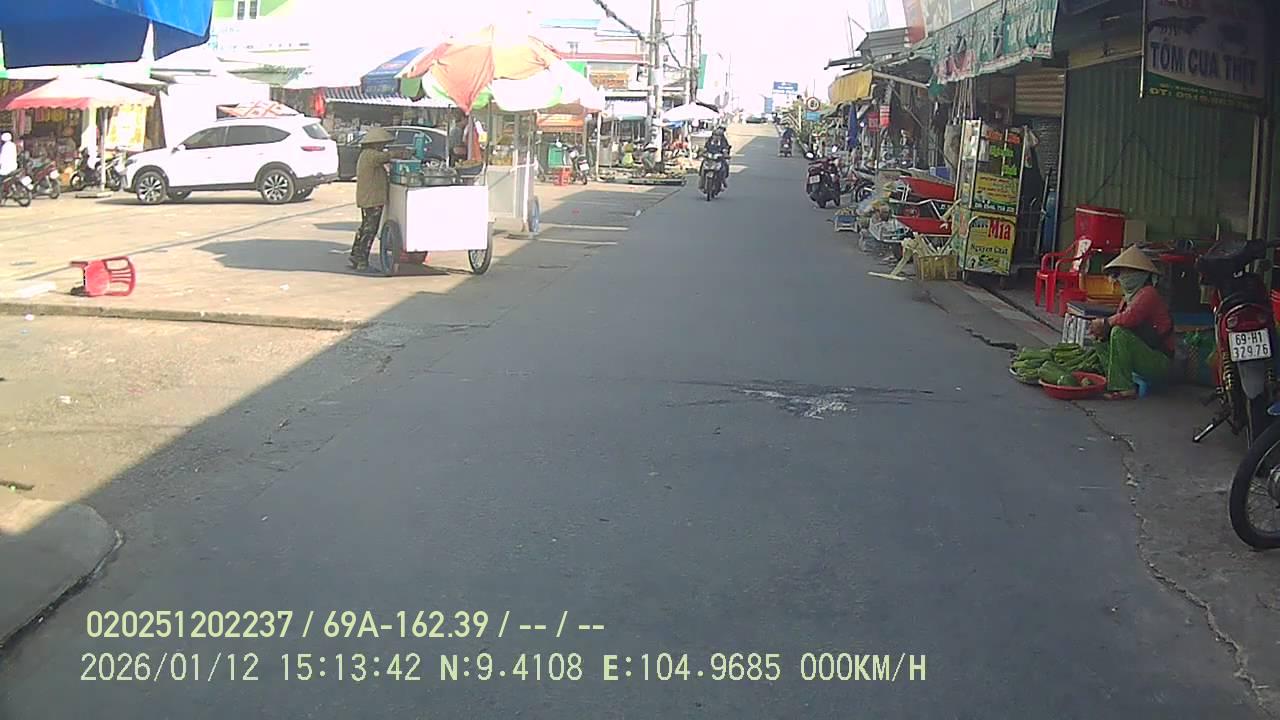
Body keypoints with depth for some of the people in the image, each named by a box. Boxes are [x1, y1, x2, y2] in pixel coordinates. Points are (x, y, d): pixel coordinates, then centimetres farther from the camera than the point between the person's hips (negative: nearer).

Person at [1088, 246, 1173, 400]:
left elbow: (1129, 318, -31)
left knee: (1119, 333, -26)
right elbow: (1119, 321, 15)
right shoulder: (1129, 297, 16)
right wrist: (1102, 331, -8)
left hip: (1160, 363, -10)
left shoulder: (1148, 294, -15)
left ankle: (1123, 388, -26)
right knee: (1102, 342, 11)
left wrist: (1105, 322, -15)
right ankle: (1112, 382, -6)